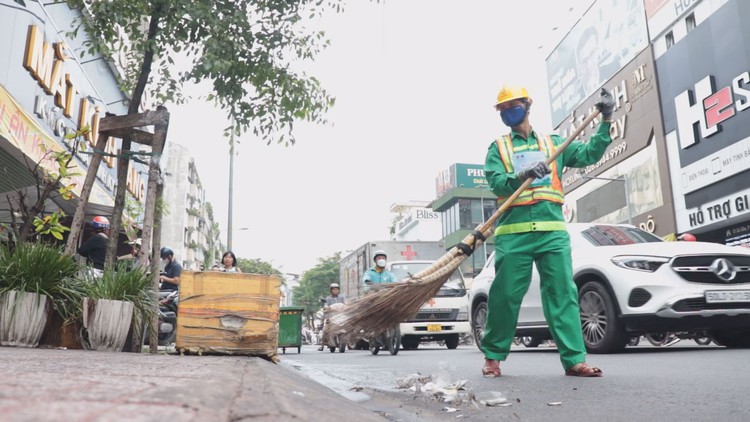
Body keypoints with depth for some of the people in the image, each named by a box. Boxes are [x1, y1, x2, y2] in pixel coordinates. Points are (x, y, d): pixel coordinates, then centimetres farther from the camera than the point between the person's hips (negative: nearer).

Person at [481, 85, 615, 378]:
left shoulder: (552, 143, 21)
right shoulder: (498, 148, 14)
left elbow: (589, 154, 11)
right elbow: (496, 183, -3)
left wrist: (606, 121, 3)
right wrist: (522, 175, -22)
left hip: (552, 229, 2)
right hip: (513, 231, -2)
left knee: (563, 292, -4)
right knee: (505, 295, -1)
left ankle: (574, 359, -2)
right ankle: (493, 356, 12)